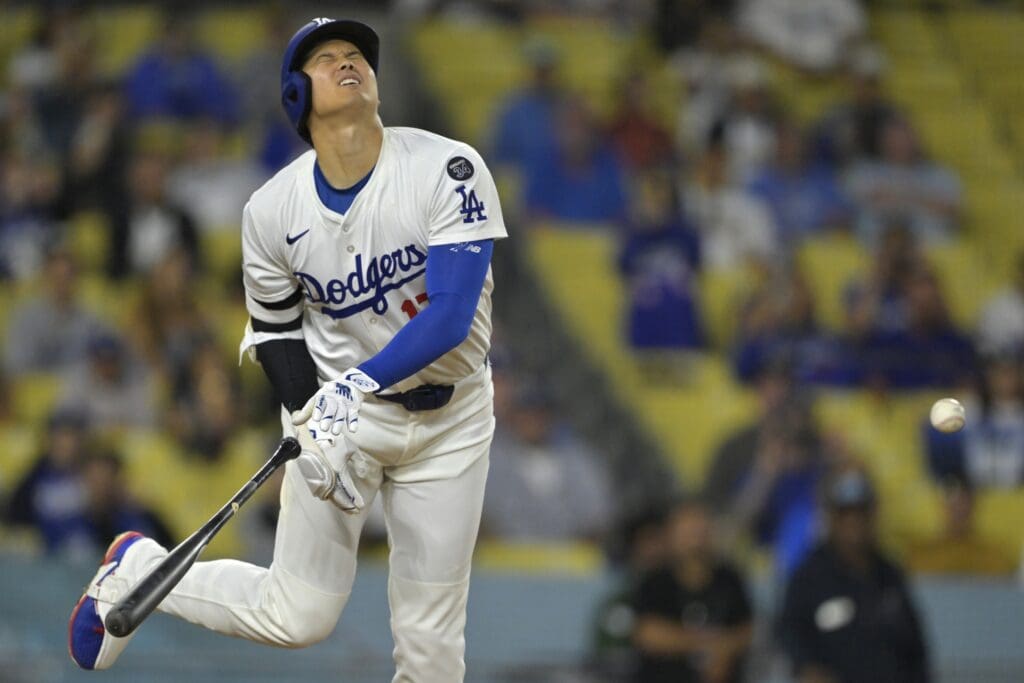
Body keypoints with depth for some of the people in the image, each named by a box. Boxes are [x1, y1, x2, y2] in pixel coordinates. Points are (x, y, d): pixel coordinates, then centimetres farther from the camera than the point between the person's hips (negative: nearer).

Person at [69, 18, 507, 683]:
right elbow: (276, 330, 2)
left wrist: (358, 385, -34)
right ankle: (137, 569, 24)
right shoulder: (273, 209, -10)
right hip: (335, 403, 0)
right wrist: (314, 423, -13)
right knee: (298, 616, -1)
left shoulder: (448, 168, -18)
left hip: (447, 417, 0)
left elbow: (452, 315, -25)